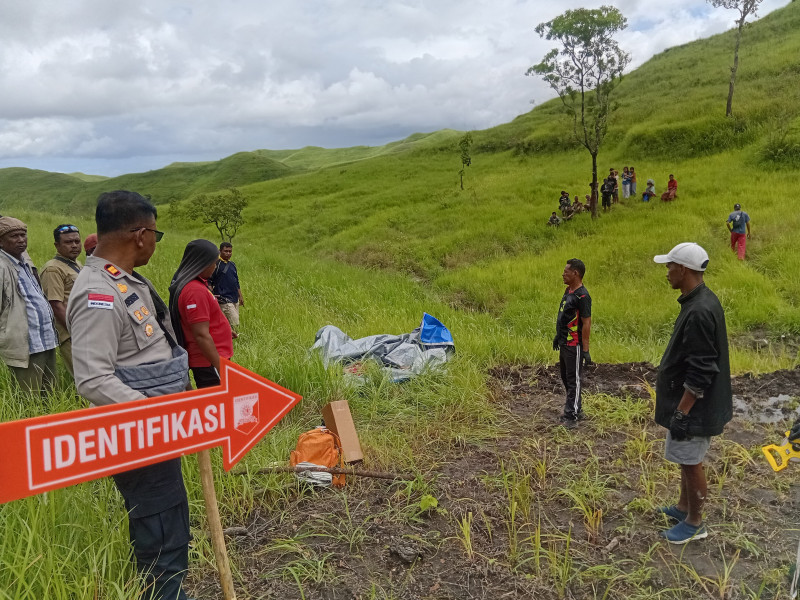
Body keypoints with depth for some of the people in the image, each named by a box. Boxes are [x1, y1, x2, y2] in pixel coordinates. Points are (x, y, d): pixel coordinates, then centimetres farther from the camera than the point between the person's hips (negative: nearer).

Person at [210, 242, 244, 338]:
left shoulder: (232, 264, 15)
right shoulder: (216, 264, -8)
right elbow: (209, 281, -8)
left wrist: (240, 297, 21)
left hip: (234, 299, 8)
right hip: (224, 300, -8)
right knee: (234, 323, -14)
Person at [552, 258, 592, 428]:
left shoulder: (582, 296, -19)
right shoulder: (568, 291, 10)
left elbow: (587, 323, -20)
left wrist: (585, 350, -20)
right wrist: (558, 336, 22)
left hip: (574, 346, -10)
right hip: (564, 343, 10)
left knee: (573, 380, -1)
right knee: (565, 378, 18)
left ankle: (571, 416, 7)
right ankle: (576, 409, 31)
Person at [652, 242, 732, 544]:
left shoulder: (699, 312, -28)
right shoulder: (700, 301, 4)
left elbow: (700, 373, -26)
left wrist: (682, 412, -21)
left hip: (694, 407, -10)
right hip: (688, 402, 10)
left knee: (691, 463, 6)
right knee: (687, 460, 23)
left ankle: (695, 524, 23)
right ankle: (683, 507, 40)